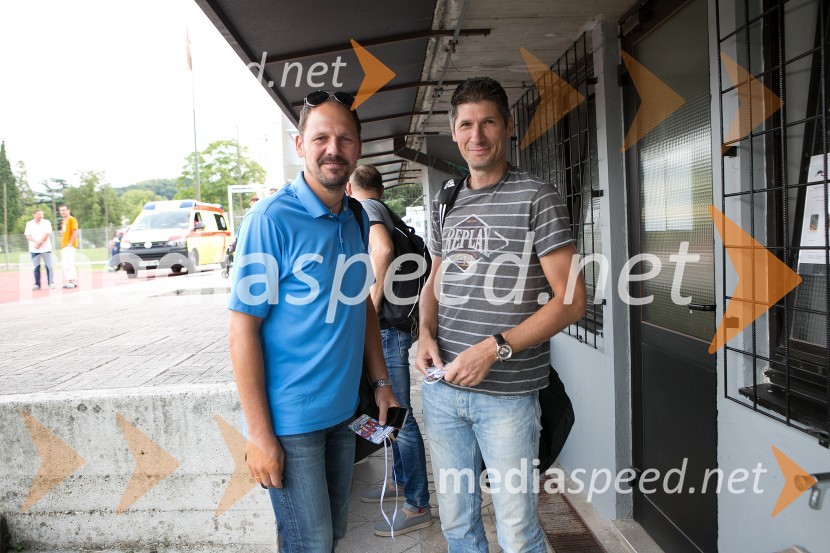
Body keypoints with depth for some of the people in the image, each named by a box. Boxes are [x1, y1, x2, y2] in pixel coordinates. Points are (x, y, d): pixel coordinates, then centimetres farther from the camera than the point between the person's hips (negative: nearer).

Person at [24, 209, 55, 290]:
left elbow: (47, 234, -7)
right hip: (34, 250, 2)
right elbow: (28, 236, 2)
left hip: (46, 249, -2)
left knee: (49, 266, -5)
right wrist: (36, 242, -14)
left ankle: (51, 283, 0)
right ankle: (37, 284, 6)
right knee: (36, 267, 3)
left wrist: (39, 243, -11)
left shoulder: (46, 222, 1)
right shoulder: (29, 224, 7)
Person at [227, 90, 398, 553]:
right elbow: (243, 327, -17)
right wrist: (259, 434, -17)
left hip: (344, 410, 7)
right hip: (291, 419, -6)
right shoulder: (272, 219, -16)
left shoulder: (357, 219, 5)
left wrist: (381, 382, 10)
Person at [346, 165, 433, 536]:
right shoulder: (383, 210, 18)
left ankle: (418, 506, 8)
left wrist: (372, 305, -21)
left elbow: (382, 249, -28)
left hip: (386, 328, -10)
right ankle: (402, 480, 36)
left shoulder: (363, 208, -9)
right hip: (387, 328, 10)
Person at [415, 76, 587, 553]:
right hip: (442, 389, 5)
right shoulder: (446, 203, 10)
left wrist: (494, 348, -19)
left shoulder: (536, 197, -6)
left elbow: (571, 301, -10)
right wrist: (427, 333, 0)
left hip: (507, 394, -5)